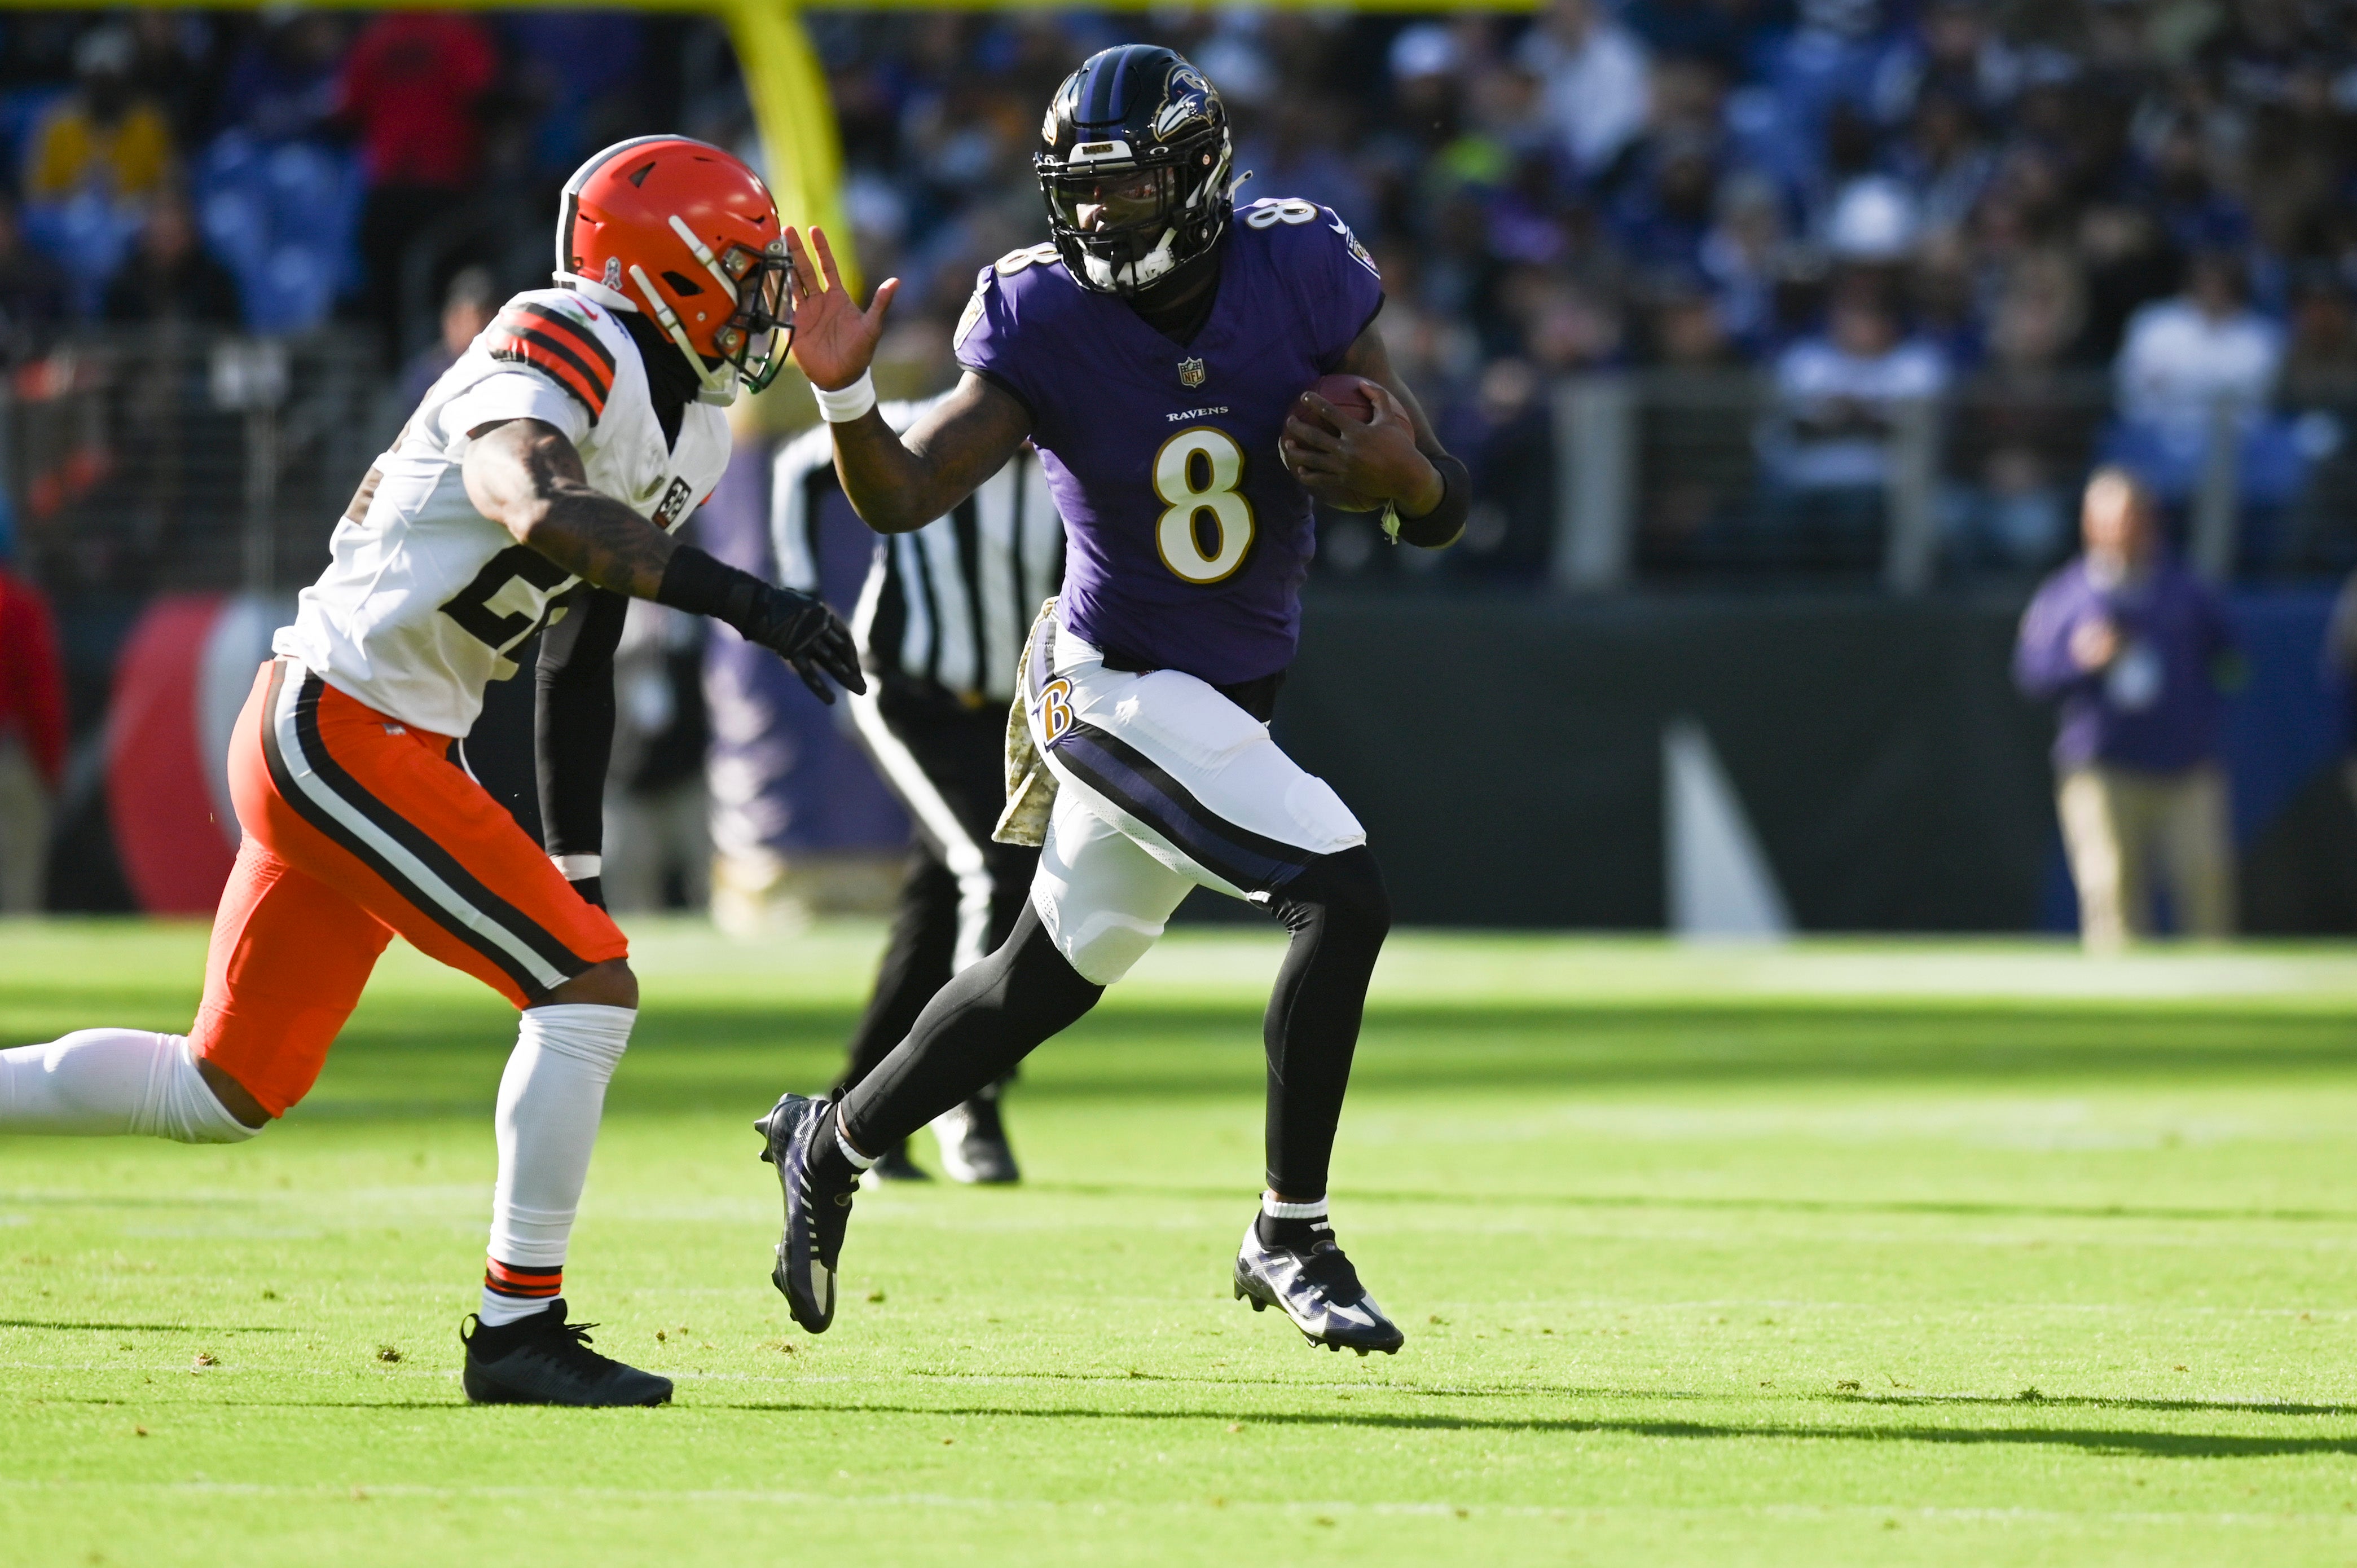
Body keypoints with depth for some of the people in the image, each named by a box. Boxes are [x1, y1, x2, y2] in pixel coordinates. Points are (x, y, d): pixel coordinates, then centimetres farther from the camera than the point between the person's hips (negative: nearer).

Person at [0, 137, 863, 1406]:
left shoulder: (687, 431, 13)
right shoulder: (560, 350, -16)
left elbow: (580, 663, 19)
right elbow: (541, 511, -37)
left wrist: (575, 863, 17)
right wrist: (742, 600, -43)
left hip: (388, 745, 10)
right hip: (339, 731, -10)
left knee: (226, 1091, 15)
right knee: (589, 988, -12)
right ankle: (518, 1330, -5)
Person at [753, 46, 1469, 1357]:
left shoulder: (1301, 276, -10)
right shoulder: (1044, 320, -15)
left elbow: (1447, 510, -6)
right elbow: (904, 497, -22)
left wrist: (1399, 473, -29)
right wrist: (847, 392, -40)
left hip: (1234, 700, 5)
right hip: (1124, 691, -5)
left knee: (1049, 979, 18)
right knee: (1344, 896, -21)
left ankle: (831, 1146, 40)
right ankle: (1292, 1240, -9)